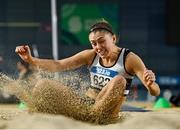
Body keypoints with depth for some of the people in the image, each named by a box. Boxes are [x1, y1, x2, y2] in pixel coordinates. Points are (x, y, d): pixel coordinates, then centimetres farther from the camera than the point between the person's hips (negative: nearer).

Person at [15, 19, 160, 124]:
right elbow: (58, 65, 1)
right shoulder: (91, 56, 4)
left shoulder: (129, 59, -9)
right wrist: (31, 60, -13)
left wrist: (151, 84, -41)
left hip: (105, 113, -4)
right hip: (84, 105, 4)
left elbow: (155, 92, -17)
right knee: (43, 86, -12)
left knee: (119, 81, -34)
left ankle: (90, 119, -34)